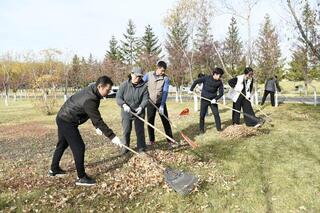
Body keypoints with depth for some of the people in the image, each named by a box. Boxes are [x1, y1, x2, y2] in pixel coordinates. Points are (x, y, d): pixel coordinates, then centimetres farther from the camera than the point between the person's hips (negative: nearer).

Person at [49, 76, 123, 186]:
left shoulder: (91, 90, -1)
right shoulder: (89, 100, -31)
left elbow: (94, 115, 9)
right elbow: (98, 121, -31)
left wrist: (96, 127, 4)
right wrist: (112, 136, -28)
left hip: (63, 119, 11)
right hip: (67, 122, -11)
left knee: (62, 144, 23)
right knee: (79, 147, -8)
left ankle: (54, 169, 42)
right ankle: (81, 177, 1)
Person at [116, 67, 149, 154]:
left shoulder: (144, 86, -8)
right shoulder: (124, 85, -9)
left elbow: (145, 99, -11)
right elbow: (118, 97, -9)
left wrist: (141, 107, -30)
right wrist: (124, 105, -28)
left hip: (139, 112, 0)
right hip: (126, 112, 0)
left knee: (140, 130, 7)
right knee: (126, 130, 8)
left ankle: (141, 147, 23)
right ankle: (125, 146, 27)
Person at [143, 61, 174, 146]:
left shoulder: (165, 78, -9)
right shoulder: (148, 75, -5)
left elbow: (165, 92, -16)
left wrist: (162, 105, -23)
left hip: (161, 103, -1)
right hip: (150, 103, 1)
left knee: (166, 121, 2)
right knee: (150, 122, 7)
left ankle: (170, 140, 12)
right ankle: (151, 140, 21)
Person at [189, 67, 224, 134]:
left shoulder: (219, 82, -6)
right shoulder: (206, 78, -13)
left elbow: (221, 93, -5)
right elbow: (196, 81, -4)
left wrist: (215, 99, -19)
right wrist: (191, 89, -1)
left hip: (213, 100, 2)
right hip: (204, 100, -2)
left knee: (216, 114, -1)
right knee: (202, 115, 4)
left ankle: (219, 128, 14)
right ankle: (201, 129, 17)